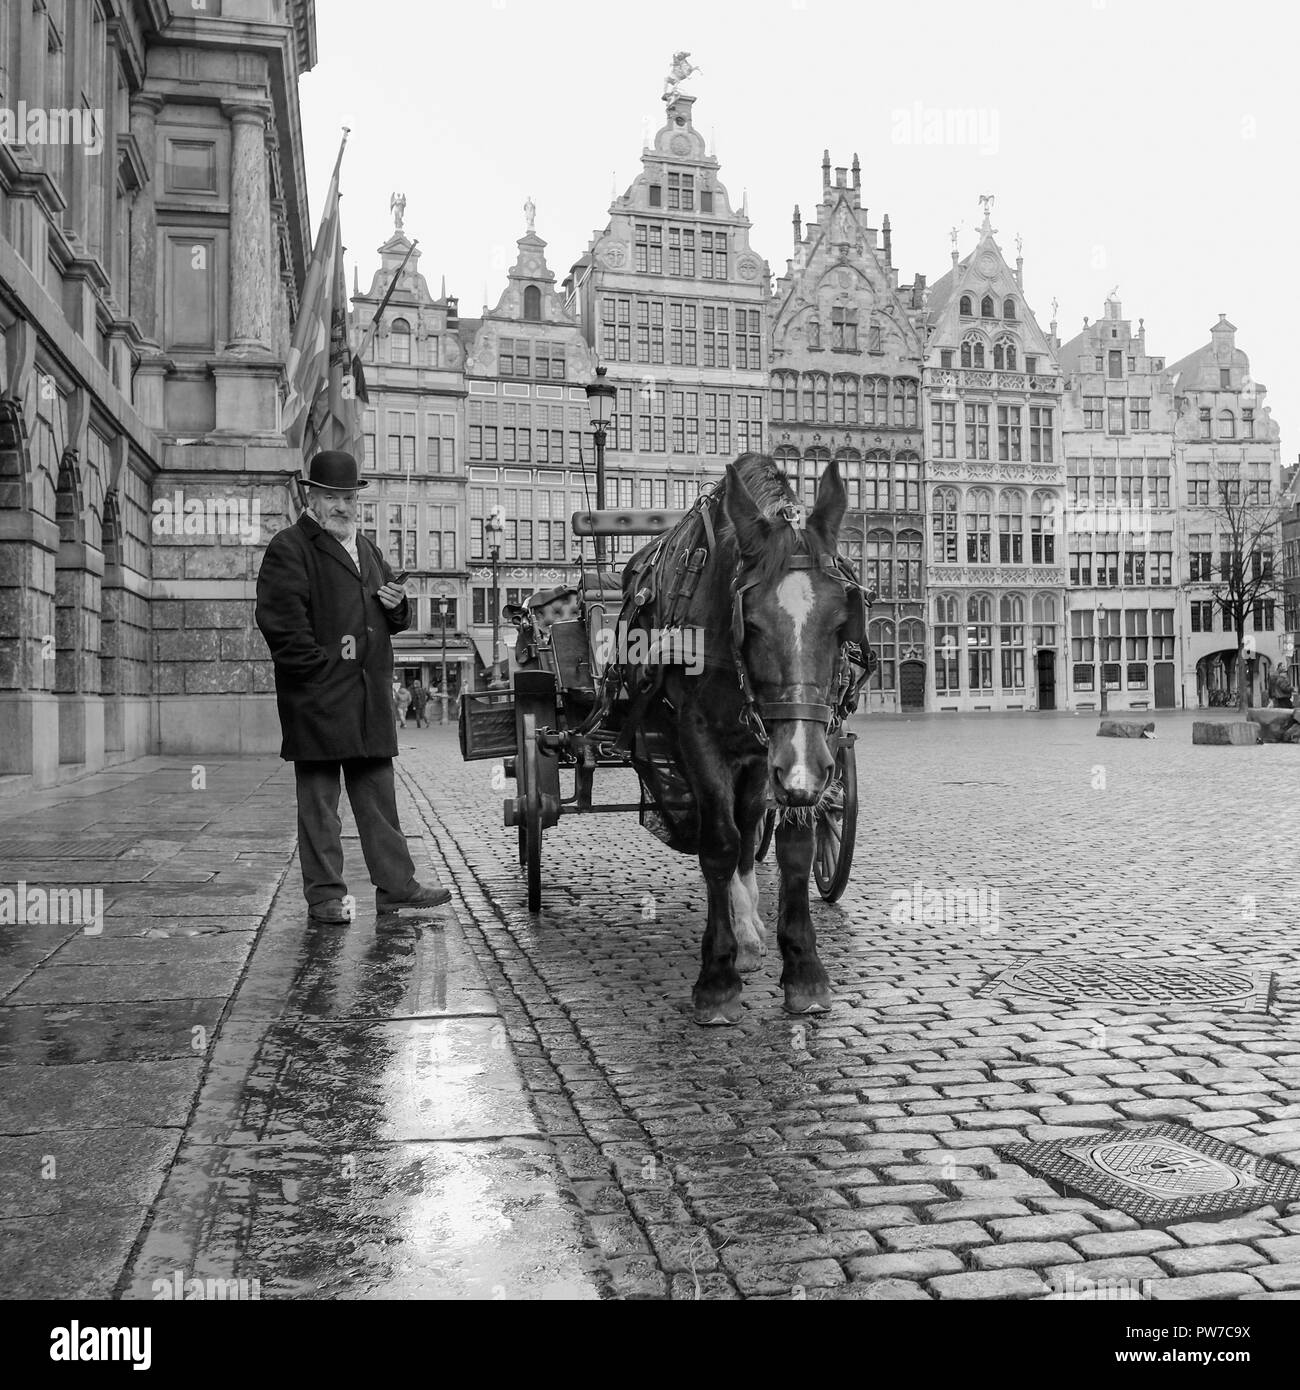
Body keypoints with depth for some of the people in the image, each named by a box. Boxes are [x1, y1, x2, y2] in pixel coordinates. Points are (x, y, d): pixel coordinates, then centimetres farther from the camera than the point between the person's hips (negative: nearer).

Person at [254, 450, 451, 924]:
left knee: (379, 796, 11)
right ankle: (325, 895, 7)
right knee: (319, 800, 0)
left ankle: (396, 885, 16)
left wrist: (397, 605, 5)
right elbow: (280, 622, -13)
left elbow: (392, 618, 28)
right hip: (317, 697, -7)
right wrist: (323, 663, -16)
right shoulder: (288, 548, -3)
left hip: (370, 697, 7)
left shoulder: (366, 548, 21)